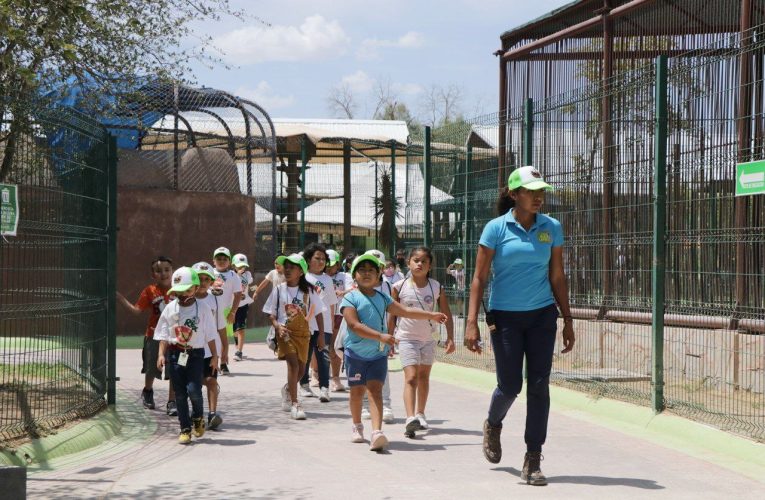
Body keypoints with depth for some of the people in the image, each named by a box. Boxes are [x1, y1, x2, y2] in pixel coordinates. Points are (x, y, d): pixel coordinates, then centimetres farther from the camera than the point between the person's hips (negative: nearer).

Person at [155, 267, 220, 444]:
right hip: (175, 354, 2)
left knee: (193, 389, -15)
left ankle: (198, 418, 14)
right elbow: (164, 334, 5)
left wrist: (214, 356, 2)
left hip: (195, 353, -2)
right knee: (180, 393, 3)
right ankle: (185, 429, 11)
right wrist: (161, 354, -4)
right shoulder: (170, 309, 3)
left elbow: (210, 335, 3)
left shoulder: (202, 308, -2)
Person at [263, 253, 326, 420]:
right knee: (293, 364, -18)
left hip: (303, 333, 3)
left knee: (301, 369, 11)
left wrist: (321, 335, 2)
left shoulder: (308, 291, 0)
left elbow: (318, 313, 5)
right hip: (285, 331, -2)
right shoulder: (279, 290, 0)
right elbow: (271, 313, 4)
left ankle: (287, 389, 43)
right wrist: (277, 326, -15)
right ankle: (294, 403, -16)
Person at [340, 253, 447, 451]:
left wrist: (431, 315, 16)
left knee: (375, 389, -12)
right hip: (356, 352, -2)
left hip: (378, 354, 2)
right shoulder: (350, 298, -6)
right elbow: (354, 326, -18)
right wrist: (381, 336, -27)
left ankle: (376, 432, -26)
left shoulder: (382, 298, 10)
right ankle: (357, 427, 34)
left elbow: (406, 311, 18)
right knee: (357, 390, 10)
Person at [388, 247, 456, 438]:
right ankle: (411, 418, -28)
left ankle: (420, 414, 33)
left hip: (429, 338, 3)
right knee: (411, 377, -16)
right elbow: (392, 315, 0)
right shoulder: (400, 287, -8)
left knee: (424, 377, 16)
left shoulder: (436, 287, -4)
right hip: (407, 338, -3)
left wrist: (450, 338, -4)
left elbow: (446, 314, 1)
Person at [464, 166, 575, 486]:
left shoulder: (552, 228, 4)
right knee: (509, 385, -1)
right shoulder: (496, 228, -5)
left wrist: (567, 320, 7)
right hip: (505, 316, -2)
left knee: (539, 385, -3)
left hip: (542, 315, 2)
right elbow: (479, 278, -4)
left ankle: (533, 460, 3)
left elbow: (557, 278, 10)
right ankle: (493, 426, 34)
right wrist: (472, 323, -11)